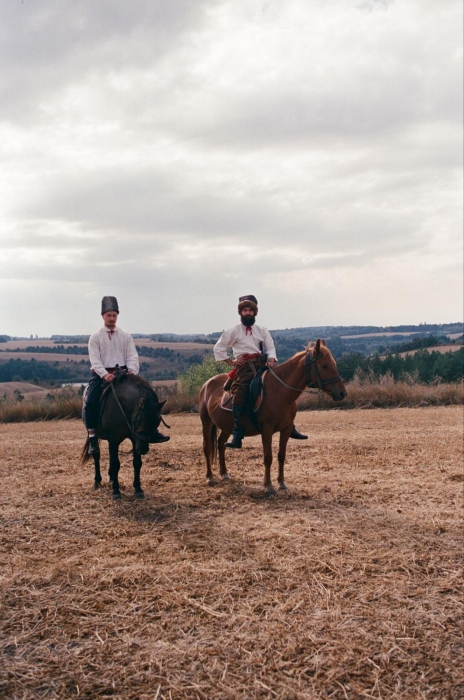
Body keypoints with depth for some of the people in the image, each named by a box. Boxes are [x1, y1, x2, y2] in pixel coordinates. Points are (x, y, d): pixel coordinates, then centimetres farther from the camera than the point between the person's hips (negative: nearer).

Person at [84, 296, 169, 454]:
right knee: (91, 402, -24)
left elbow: (132, 356, 2)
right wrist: (105, 375, -24)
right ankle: (92, 437, -14)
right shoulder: (95, 337, 4)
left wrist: (132, 371, -19)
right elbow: (95, 359, -6)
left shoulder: (126, 336, 11)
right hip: (102, 374, -2)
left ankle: (151, 431, -5)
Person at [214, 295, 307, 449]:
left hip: (262, 365, 4)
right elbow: (218, 348, 12)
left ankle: (289, 427, 5)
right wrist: (231, 362, 3)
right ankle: (237, 437, -27)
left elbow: (270, 348, 9)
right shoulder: (234, 331, 10)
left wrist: (271, 360, -12)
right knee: (239, 394, -25)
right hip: (244, 367, -3)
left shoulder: (262, 331, 17)